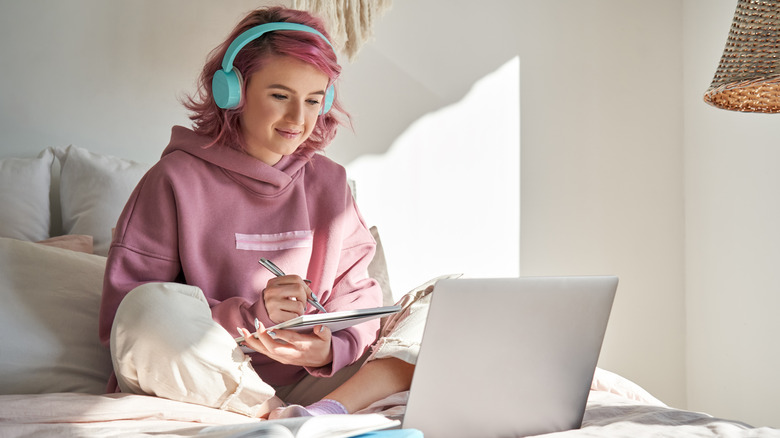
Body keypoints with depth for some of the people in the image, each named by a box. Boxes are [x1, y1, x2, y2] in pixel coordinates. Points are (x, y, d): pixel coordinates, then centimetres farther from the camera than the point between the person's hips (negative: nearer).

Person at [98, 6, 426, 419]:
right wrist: (250, 315, -22)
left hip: (298, 382, 4)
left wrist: (331, 348, -17)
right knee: (154, 303, -32)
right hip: (189, 382, -3)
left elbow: (356, 294, 8)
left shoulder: (329, 183, 10)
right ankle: (290, 419, -27)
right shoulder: (175, 181, -5)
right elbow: (123, 314, -11)